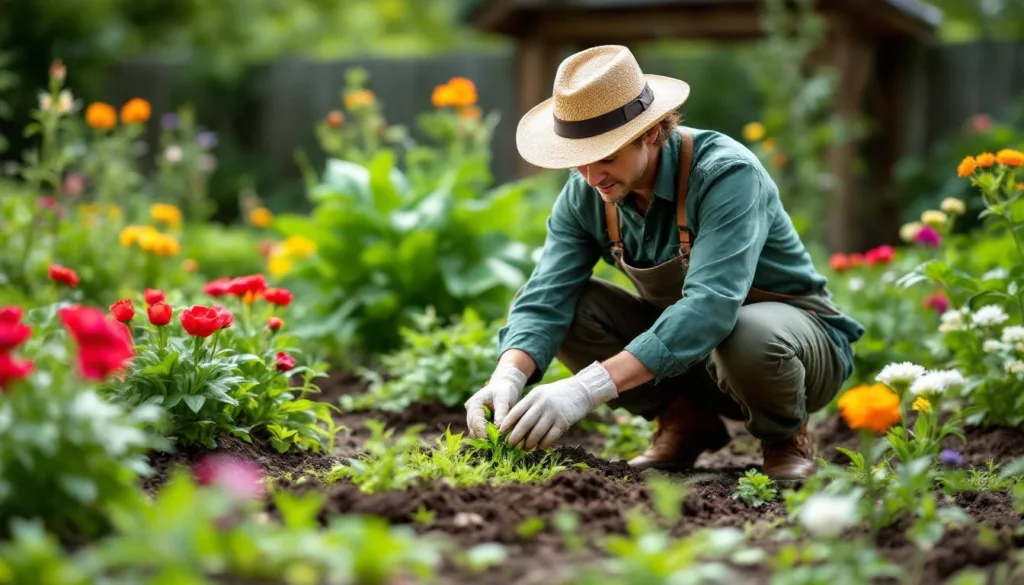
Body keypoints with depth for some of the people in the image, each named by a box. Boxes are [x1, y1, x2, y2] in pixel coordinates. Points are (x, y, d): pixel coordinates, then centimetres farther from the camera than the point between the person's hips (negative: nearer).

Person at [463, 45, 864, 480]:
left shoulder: (726, 174, -30)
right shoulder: (585, 194, -11)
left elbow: (711, 307, -43)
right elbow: (545, 300, -18)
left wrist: (590, 387, -51)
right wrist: (507, 378, -41)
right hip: (686, 341, 5)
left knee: (747, 335, -40)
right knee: (569, 306, -16)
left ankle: (785, 437, -6)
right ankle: (686, 422, 3)